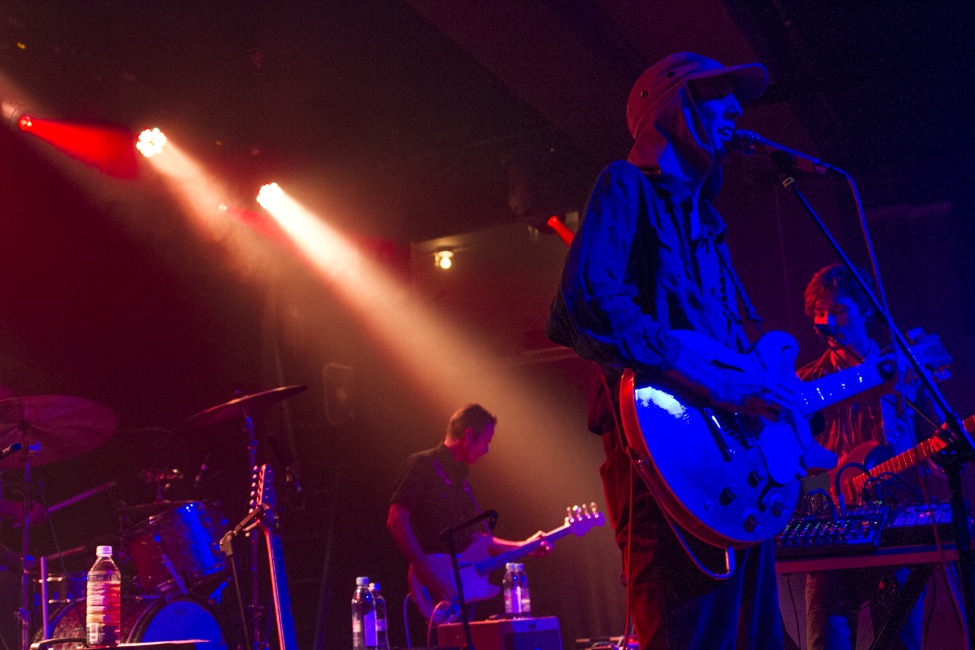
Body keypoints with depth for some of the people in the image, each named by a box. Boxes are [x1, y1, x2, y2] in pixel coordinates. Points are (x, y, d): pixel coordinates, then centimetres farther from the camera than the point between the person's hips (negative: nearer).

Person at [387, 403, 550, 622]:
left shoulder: (460, 479, 20)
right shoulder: (423, 465, -6)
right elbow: (396, 520, -17)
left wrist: (523, 546, 17)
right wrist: (427, 573, -23)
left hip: (462, 593, 8)